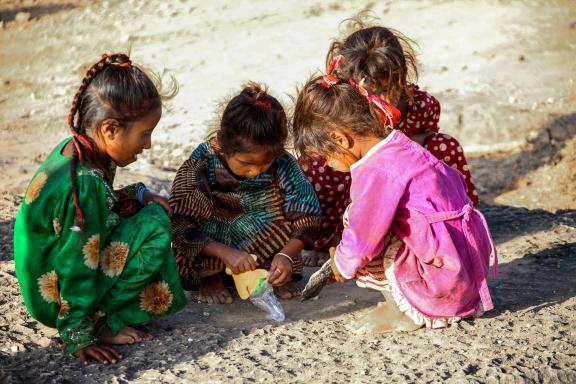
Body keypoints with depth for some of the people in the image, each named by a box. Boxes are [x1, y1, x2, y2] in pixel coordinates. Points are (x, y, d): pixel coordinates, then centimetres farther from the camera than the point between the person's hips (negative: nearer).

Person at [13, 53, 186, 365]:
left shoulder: (73, 150, -3)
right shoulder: (84, 185, -31)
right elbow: (78, 272, -26)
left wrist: (139, 196, 1)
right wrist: (79, 338, -18)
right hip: (59, 301, -10)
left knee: (149, 209, 13)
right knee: (155, 227, -17)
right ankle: (104, 322, -8)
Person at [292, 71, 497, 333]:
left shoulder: (375, 171, -21)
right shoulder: (399, 144, 7)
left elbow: (362, 237, -19)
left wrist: (342, 263, 5)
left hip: (445, 280, -10)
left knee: (354, 215, -9)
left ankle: (402, 311, 1)